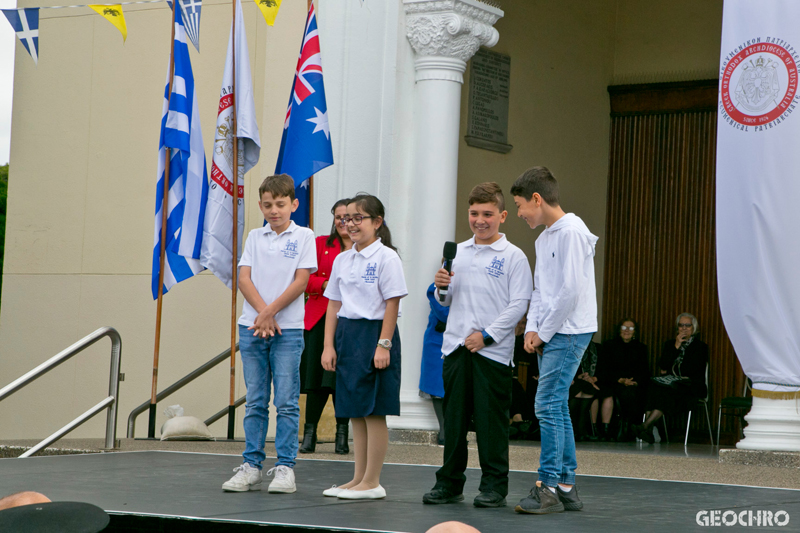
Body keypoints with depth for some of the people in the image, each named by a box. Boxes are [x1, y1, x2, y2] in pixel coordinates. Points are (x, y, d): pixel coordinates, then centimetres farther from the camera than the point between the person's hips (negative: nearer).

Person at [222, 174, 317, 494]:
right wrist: (263, 313, -10)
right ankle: (251, 467, 10)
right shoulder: (254, 237, 12)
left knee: (286, 402, -3)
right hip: (251, 326, 3)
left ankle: (285, 467, 1)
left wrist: (270, 312, -10)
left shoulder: (303, 236, 3)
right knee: (255, 402, 6)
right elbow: (244, 278, 4)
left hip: (288, 329, -3)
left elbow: (301, 281, -5)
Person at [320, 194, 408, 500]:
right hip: (346, 335, 7)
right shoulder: (342, 260, 13)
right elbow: (334, 305, 13)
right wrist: (328, 345, 6)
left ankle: (372, 482, 2)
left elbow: (392, 304, -10)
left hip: (374, 333, -7)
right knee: (354, 413, 10)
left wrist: (383, 344, -16)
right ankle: (358, 479, 17)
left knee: (374, 412, -3)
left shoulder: (386, 258, -7)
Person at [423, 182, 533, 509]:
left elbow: (519, 304, -8)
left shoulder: (513, 257, -2)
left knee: (491, 418, -2)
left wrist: (487, 335, -14)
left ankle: (494, 485, 6)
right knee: (454, 417, 8)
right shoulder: (458, 252, 15)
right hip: (456, 346, 5)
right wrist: (441, 288, -1)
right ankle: (449, 483, 16)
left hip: (493, 350, -5)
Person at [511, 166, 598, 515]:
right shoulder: (543, 238, 17)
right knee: (557, 408, 10)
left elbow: (570, 290, -18)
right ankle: (566, 487, 15)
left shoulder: (571, 232, -13)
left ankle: (548, 488, -10)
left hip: (569, 332, -9)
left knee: (548, 406, -12)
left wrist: (544, 332, -12)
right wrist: (532, 329, 4)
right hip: (549, 333, 9)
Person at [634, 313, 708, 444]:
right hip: (670, 382, 3)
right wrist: (676, 347, 0)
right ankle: (648, 429, -45)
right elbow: (663, 366, 6)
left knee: (666, 391, -36)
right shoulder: (670, 344, 23)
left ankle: (646, 425, -46)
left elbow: (692, 369, -2)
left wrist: (669, 371, -1)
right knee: (654, 387, -34)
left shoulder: (701, 347, 12)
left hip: (691, 387, -3)